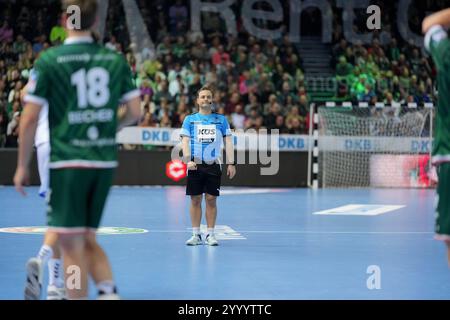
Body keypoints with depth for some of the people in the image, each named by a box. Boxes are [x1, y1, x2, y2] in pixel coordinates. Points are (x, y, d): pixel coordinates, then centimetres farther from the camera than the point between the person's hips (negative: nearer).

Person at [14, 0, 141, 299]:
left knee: (72, 244, 1)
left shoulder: (49, 60, -5)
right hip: (105, 162, 5)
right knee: (88, 239, 17)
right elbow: (135, 112, 7)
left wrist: (22, 166, 4)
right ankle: (109, 292, -1)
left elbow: (30, 119, -5)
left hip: (68, 162, -4)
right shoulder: (116, 59, 5)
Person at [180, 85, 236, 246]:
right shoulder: (190, 119, 7)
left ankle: (210, 234, 8)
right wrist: (188, 159, -15)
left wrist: (231, 163, -3)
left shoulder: (221, 119, 8)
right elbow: (185, 141, 0)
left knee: (211, 200, 0)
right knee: (195, 200, 1)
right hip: (195, 165, 0)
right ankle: (196, 235, 8)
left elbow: (228, 142, 6)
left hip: (214, 165, 0)